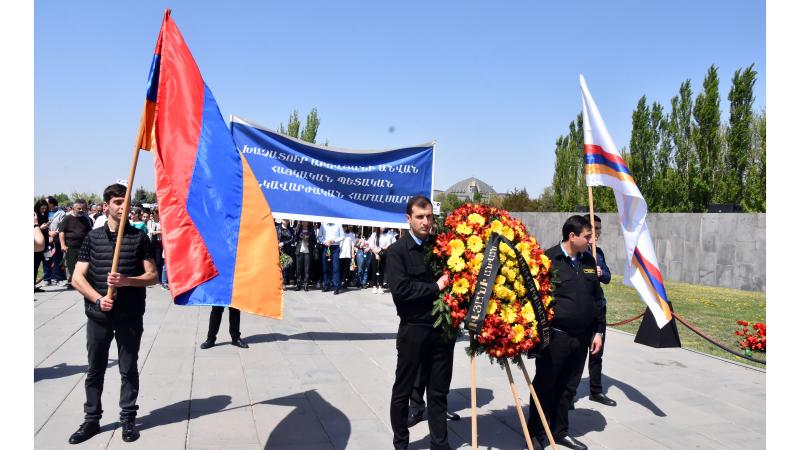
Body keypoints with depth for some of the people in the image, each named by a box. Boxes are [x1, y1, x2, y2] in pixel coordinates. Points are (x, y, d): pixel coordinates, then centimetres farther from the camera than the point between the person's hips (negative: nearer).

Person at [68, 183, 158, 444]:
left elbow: (152, 276, -1)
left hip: (130, 316, -1)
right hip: (98, 315, 1)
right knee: (95, 370, 11)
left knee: (129, 369, 8)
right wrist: (98, 298, -14)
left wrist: (126, 280, -17)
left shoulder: (139, 237, 1)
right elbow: (78, 278, 1)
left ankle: (128, 418, 21)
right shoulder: (93, 237, 4)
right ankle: (91, 419, 25)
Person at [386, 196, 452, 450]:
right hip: (413, 330, -3)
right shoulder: (397, 251, -6)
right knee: (403, 390, 12)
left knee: (439, 391, 14)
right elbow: (400, 289, -18)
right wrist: (435, 288, -15)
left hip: (443, 328, 3)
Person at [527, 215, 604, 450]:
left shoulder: (589, 261, 11)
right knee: (545, 385, 5)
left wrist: (598, 331, 13)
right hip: (555, 336, -6)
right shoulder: (549, 259, -11)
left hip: (581, 337, 7)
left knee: (568, 387, 16)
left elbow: (596, 299, 16)